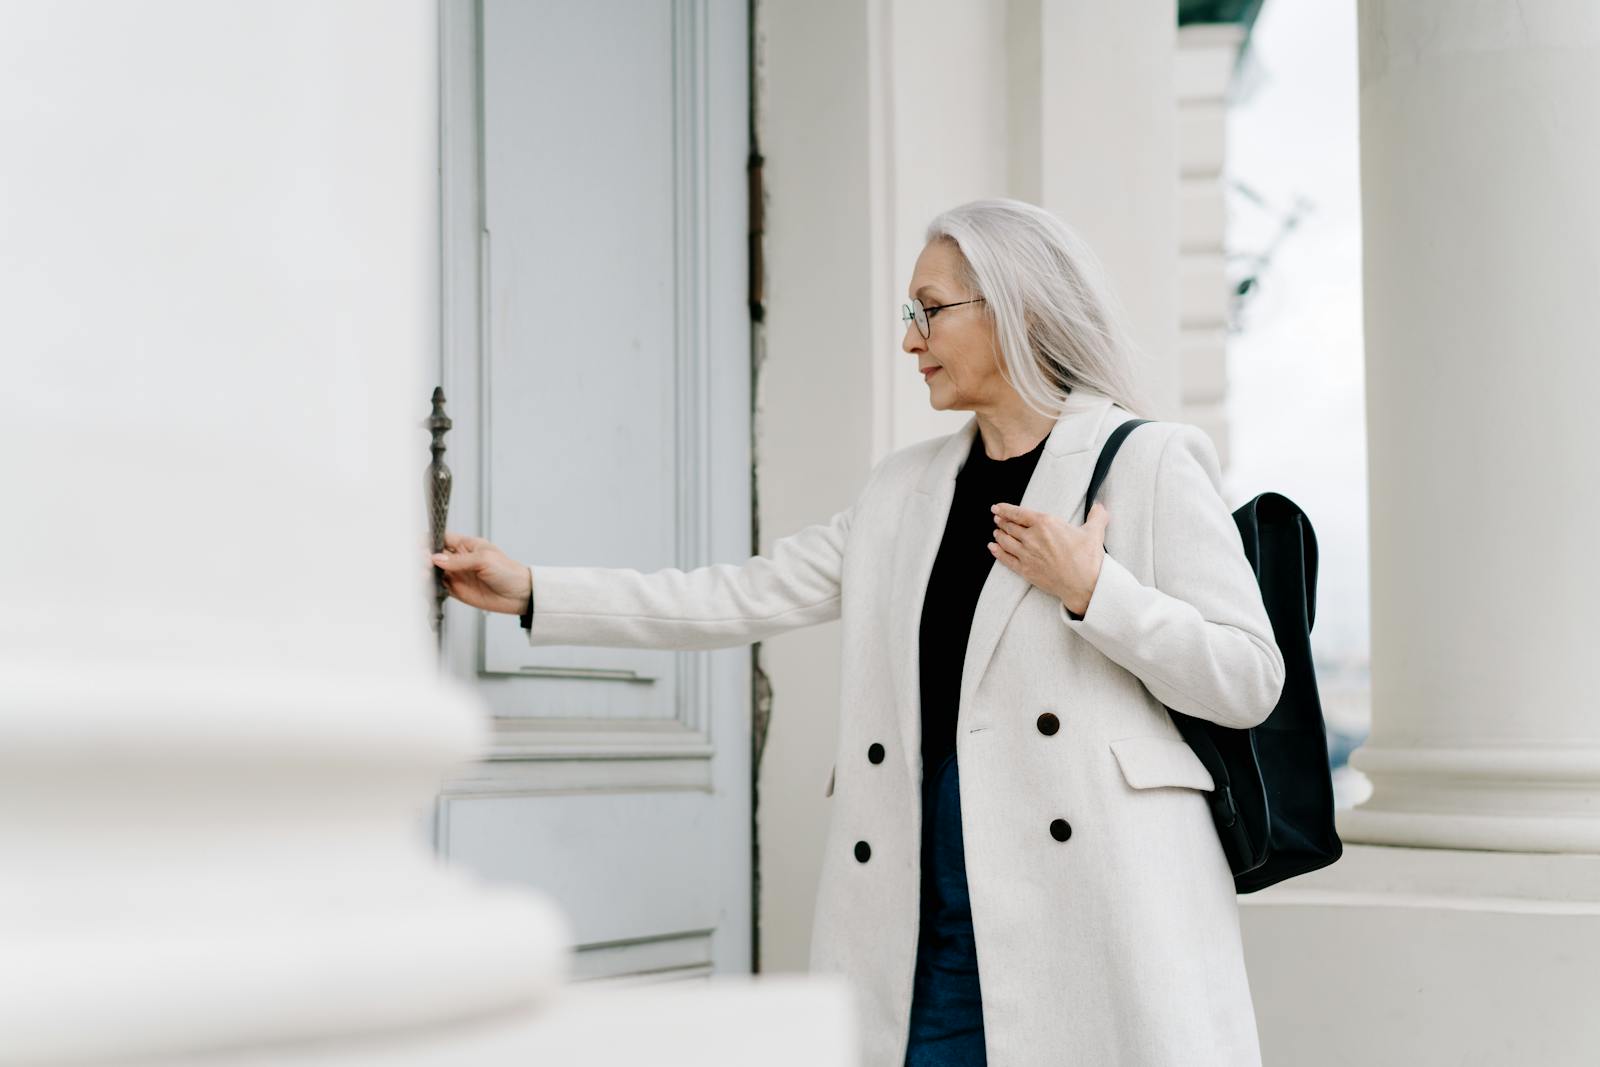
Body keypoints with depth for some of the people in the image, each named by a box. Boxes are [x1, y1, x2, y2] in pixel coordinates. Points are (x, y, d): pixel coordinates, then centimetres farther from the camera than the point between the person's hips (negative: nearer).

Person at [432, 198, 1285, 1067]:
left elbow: (1248, 678, -3)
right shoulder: (904, 488, 16)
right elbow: (742, 598, 13)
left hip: (1090, 921, -4)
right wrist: (530, 593, 10)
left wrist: (1090, 590, -13)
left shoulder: (1149, 464, 0)